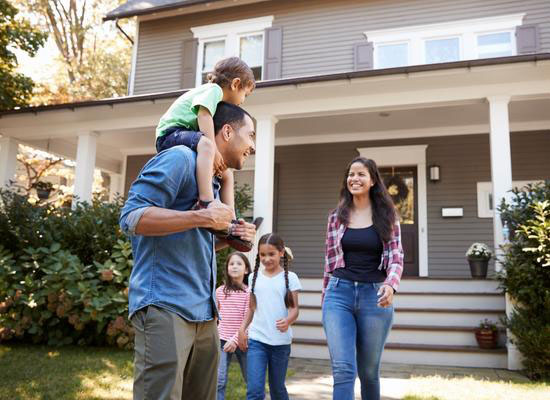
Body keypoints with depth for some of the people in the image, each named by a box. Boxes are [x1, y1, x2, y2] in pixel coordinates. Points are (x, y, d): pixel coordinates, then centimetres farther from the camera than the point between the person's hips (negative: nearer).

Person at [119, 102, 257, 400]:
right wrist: (203, 217, -20)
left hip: (203, 313, 9)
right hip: (165, 307, -9)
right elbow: (131, 217, -18)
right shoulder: (180, 158, -7)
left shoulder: (212, 178, 21)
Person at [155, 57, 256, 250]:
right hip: (171, 134, -10)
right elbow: (204, 114, -21)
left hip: (187, 137, 11)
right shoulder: (214, 89, -5)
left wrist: (214, 152, 0)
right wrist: (214, 149, -26)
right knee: (205, 143, -39)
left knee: (226, 174, 7)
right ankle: (206, 202, -54)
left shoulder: (219, 103, 25)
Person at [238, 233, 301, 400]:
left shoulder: (290, 277, -2)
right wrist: (242, 328, 2)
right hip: (256, 339, 1)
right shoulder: (254, 277, 7)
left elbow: (294, 308, -4)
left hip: (281, 341, -1)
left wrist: (288, 321, -24)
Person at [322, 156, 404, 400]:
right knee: (343, 369, -11)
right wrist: (326, 299, 14)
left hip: (374, 295, 0)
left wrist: (390, 284, -21)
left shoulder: (387, 216, 5)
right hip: (339, 293, 0)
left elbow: (396, 258, -1)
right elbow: (330, 260, 12)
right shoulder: (336, 216, 8)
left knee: (369, 371, 12)